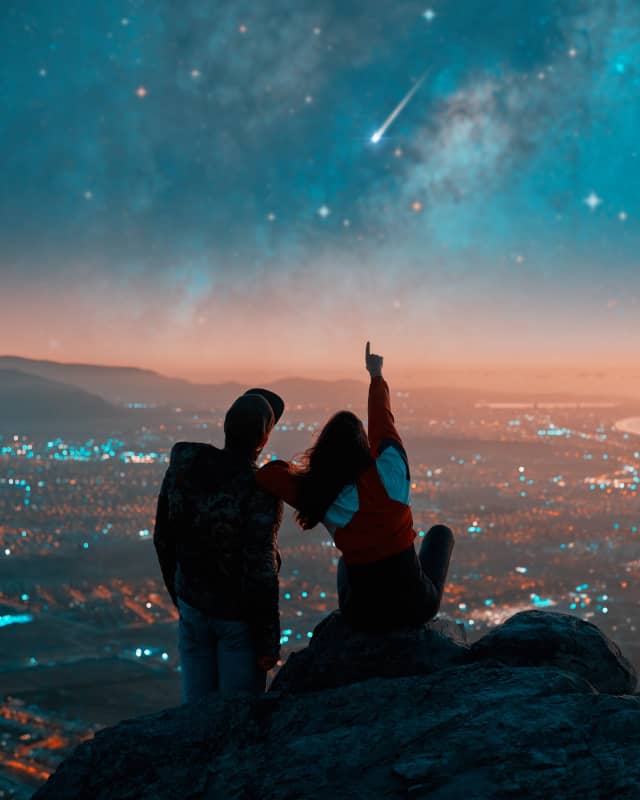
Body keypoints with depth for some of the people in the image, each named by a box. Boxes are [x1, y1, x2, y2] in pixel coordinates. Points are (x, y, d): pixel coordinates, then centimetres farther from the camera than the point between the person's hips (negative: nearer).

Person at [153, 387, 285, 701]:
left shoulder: (182, 466, -9)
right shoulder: (260, 491, -25)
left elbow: (162, 538, 2)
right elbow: (260, 572, -23)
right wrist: (269, 642, -12)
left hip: (192, 604, 5)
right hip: (239, 617, -5)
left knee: (197, 702, 17)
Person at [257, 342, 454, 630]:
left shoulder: (320, 496, -14)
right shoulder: (389, 470, -14)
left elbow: (266, 474, -18)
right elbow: (382, 418, 3)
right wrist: (376, 375, 21)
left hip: (365, 616, 1)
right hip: (416, 607, -1)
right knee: (441, 532, 30)